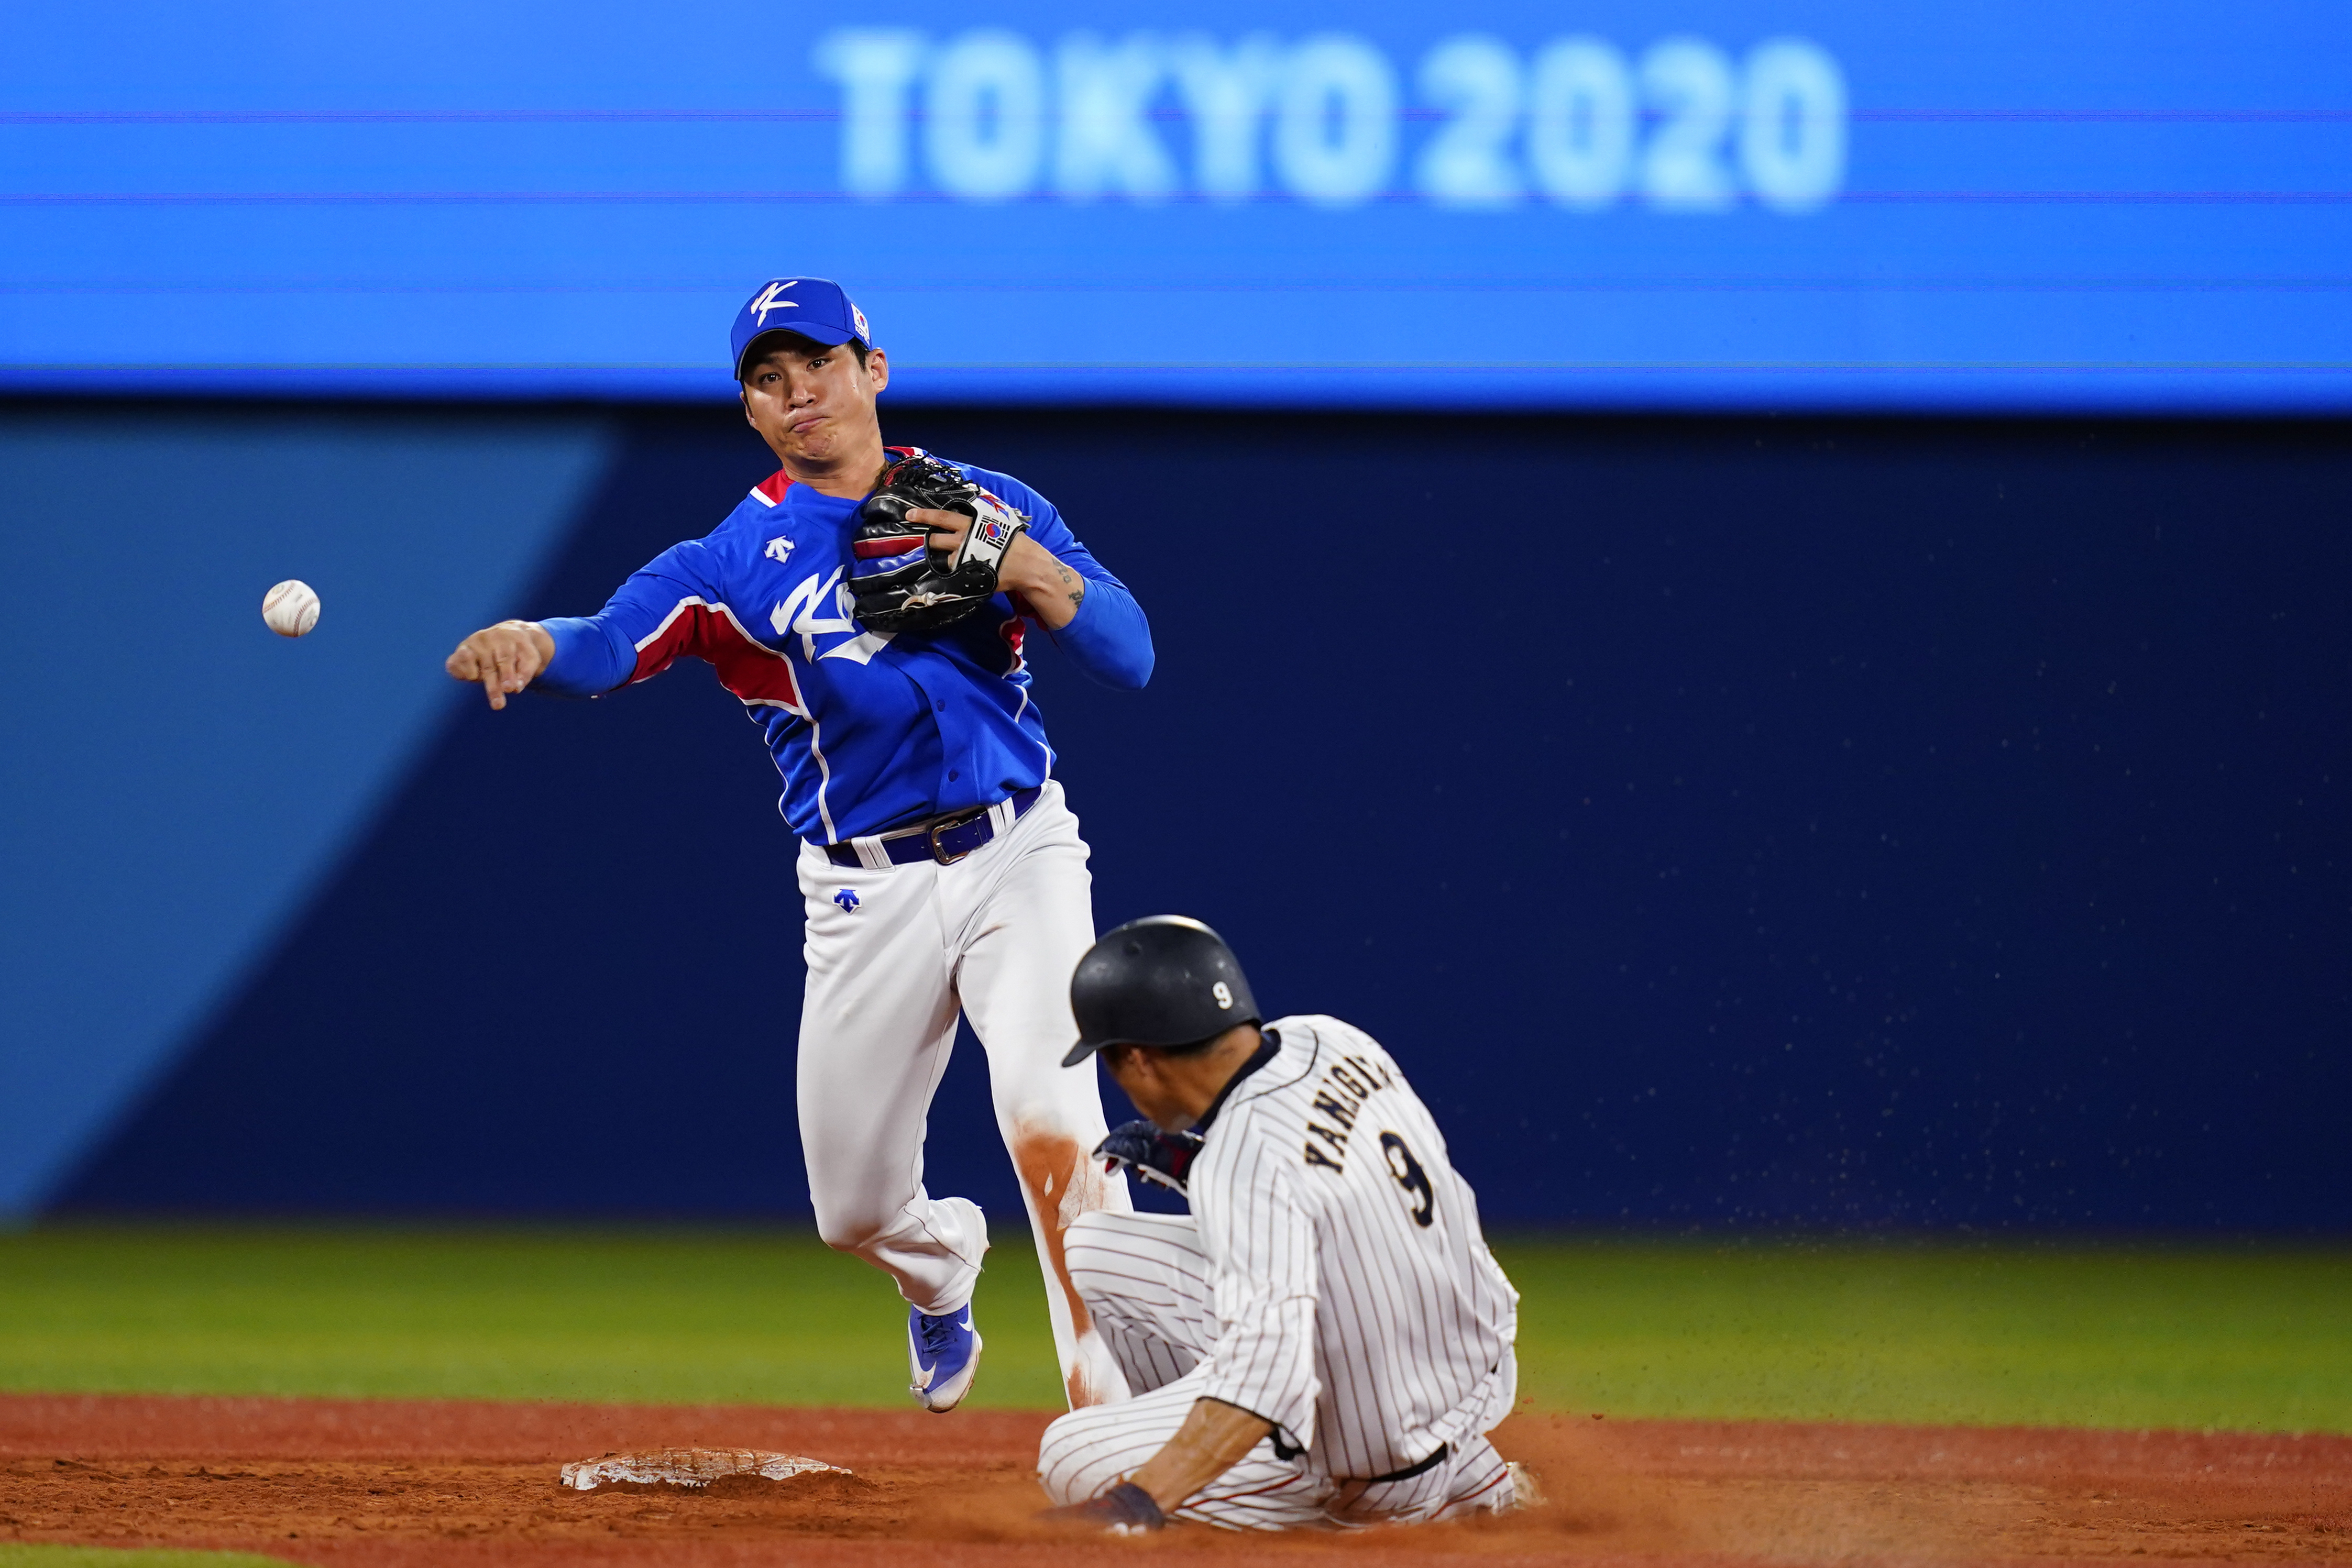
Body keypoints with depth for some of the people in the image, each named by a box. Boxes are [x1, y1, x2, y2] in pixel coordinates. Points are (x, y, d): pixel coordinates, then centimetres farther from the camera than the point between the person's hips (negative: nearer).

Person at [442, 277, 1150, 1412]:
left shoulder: (992, 506, 4)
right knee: (854, 1208, 10)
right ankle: (942, 1264, 47)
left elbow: (1130, 658, -2)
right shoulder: (735, 561, -2)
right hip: (868, 894, 1)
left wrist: (1025, 566, -18)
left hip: (1016, 858, -1)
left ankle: (1114, 1409, -19)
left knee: (1050, 1123, -23)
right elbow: (609, 643, -21)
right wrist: (529, 643, -44)